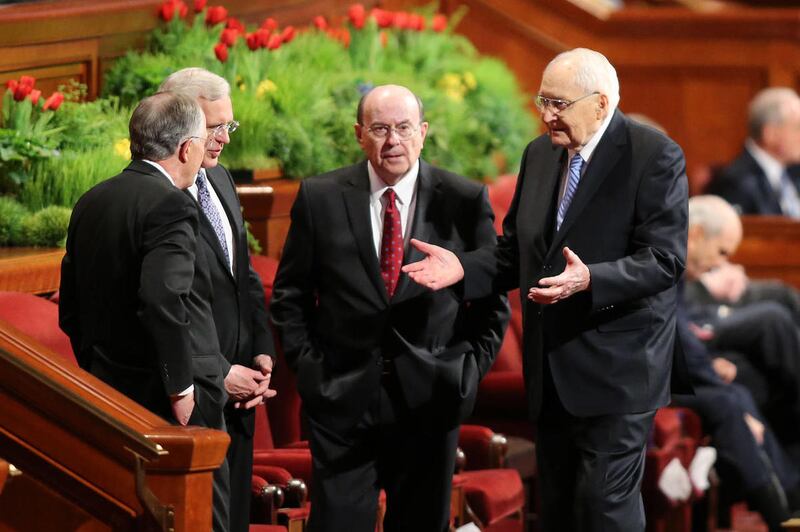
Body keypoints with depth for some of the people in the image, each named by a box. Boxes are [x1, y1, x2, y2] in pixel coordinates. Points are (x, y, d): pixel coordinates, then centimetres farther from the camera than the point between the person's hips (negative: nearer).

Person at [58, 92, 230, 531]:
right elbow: (163, 301, -27)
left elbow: (70, 311, 15)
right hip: (172, 405, -9)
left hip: (106, 392, 9)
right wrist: (181, 386, -19)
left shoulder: (90, 203, 10)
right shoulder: (170, 206, -16)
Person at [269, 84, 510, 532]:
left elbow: (492, 297, 7)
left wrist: (470, 368, 0)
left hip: (430, 398, 0)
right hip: (342, 398, 0)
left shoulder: (466, 200, 0)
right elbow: (290, 294, 8)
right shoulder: (320, 198, 1)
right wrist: (306, 363, 0)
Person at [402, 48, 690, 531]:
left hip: (616, 368, -7)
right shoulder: (540, 155, 10)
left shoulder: (655, 156, -11)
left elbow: (665, 259, -19)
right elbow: (516, 252, 16)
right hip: (552, 368, 7)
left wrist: (590, 280, -33)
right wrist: (463, 268, -3)